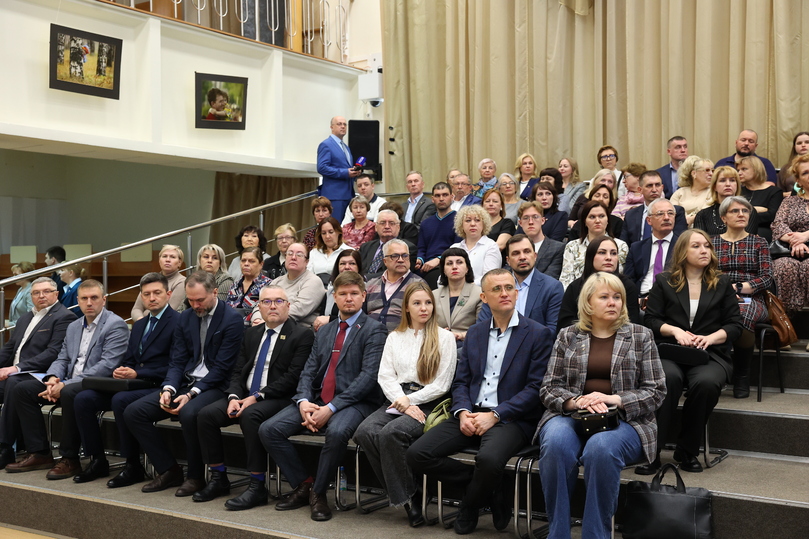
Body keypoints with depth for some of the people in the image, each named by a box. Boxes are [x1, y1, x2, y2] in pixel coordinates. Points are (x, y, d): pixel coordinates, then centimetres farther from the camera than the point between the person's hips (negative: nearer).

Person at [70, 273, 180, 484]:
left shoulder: (178, 322, -6)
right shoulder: (139, 325, 21)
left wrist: (137, 374, -18)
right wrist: (121, 371, -3)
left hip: (157, 387, -8)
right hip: (133, 384, 8)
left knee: (120, 400, -33)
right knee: (83, 399, -10)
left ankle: (133, 466, -18)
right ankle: (97, 460, 1)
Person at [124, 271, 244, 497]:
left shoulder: (232, 319, -10)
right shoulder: (185, 318, 11)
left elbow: (221, 367, -14)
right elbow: (177, 361, 8)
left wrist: (191, 394, -21)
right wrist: (168, 389, -11)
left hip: (215, 386, -7)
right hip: (185, 383, 7)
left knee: (189, 413, -37)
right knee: (133, 412, -8)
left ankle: (196, 476, -14)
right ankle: (168, 470, 2)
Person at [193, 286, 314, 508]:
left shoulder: (302, 335, -3)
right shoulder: (252, 334, 18)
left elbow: (293, 377, -13)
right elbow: (238, 371, 14)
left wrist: (257, 397, -18)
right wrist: (234, 397, -8)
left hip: (279, 399, -7)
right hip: (245, 396, 7)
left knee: (250, 415, -35)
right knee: (206, 414, -14)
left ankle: (257, 487, -27)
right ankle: (218, 479, -1)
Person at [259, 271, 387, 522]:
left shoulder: (374, 330, -1)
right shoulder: (324, 331, 20)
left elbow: (368, 376, -13)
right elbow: (308, 371, 13)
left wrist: (330, 408, -20)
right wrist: (304, 402, -10)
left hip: (354, 402, -6)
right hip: (317, 399, 6)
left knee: (336, 432, -38)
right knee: (268, 429, -11)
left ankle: (318, 492, -13)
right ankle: (304, 484, 3)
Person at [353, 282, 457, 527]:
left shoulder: (445, 337, 4)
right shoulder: (394, 337, 17)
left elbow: (442, 384, -1)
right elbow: (385, 376, 7)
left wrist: (410, 400, -9)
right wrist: (403, 403, -10)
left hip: (428, 404, -4)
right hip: (396, 401, 4)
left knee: (391, 433, -32)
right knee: (365, 432, -25)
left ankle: (407, 496, -14)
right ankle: (403, 495, -13)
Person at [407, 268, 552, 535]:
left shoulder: (538, 334, -1)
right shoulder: (474, 333, 16)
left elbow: (535, 388, -8)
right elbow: (460, 381, 14)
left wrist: (494, 415, -16)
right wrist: (463, 412, -8)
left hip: (511, 419, -5)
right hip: (471, 414, 5)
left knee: (488, 459, -37)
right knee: (417, 454, -14)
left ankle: (469, 506, -2)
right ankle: (490, 491, -1)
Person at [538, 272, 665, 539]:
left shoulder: (640, 336, 9)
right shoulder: (567, 336, 12)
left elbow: (655, 391, 3)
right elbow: (549, 387, 8)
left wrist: (613, 399, -13)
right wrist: (576, 401, -14)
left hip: (623, 420, -1)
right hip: (571, 415, 1)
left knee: (601, 448, -37)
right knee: (555, 444, -34)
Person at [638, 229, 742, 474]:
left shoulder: (722, 284, 15)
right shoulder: (664, 282, 13)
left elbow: (735, 325, 8)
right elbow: (650, 320, 6)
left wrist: (711, 337, -11)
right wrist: (676, 331, -12)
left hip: (710, 354, 1)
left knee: (706, 382, -35)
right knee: (669, 377, -37)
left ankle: (687, 452, -18)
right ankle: (651, 452, -31)